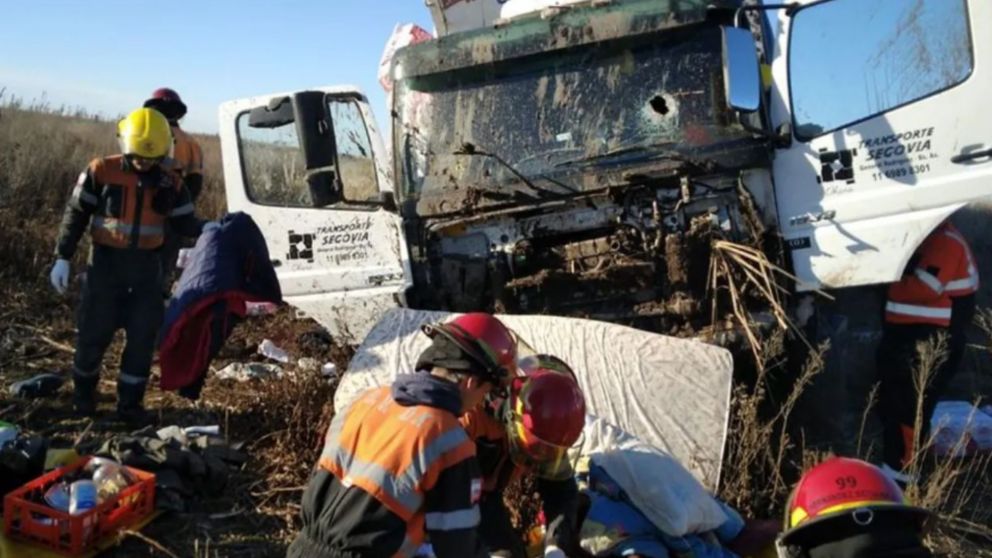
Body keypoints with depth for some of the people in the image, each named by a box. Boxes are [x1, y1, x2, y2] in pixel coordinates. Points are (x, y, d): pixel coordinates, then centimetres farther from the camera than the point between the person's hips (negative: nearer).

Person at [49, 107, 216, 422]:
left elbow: (185, 223, 1)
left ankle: (130, 401, 19)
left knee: (143, 336, 4)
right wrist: (62, 258, -8)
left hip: (146, 267, 2)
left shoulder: (170, 184, 0)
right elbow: (75, 216, -4)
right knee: (94, 332, 6)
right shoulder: (100, 172, -9)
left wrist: (211, 229, -19)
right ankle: (83, 392, 30)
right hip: (106, 262, -2)